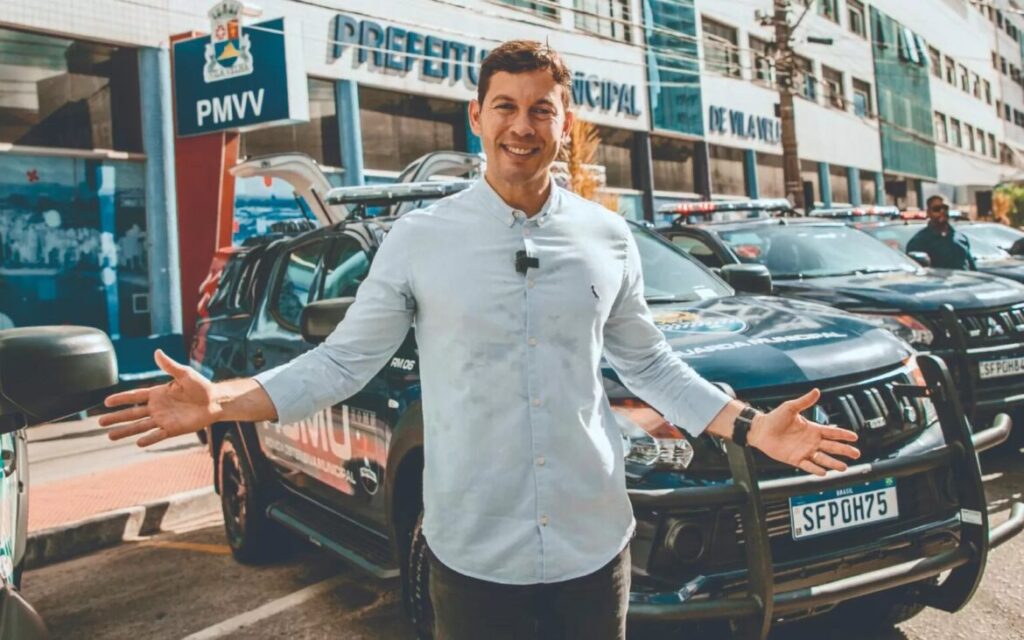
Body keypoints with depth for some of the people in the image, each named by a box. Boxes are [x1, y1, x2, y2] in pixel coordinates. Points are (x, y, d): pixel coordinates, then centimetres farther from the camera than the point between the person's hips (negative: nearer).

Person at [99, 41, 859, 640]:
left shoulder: (609, 238, 0)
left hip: (595, 543, 2)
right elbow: (345, 359, -2)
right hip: (473, 552, -2)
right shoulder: (418, 238, -6)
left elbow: (649, 362, 10)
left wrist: (752, 428, 2)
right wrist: (222, 401, -14)